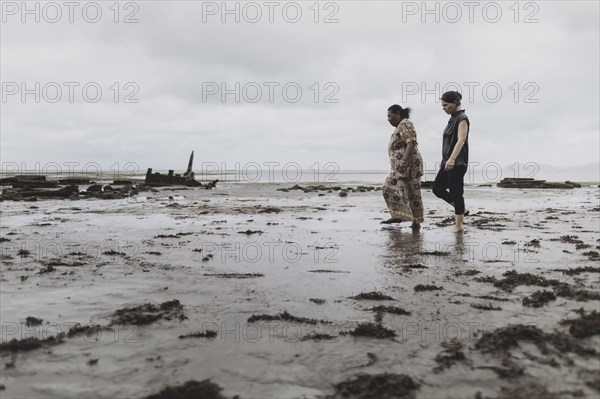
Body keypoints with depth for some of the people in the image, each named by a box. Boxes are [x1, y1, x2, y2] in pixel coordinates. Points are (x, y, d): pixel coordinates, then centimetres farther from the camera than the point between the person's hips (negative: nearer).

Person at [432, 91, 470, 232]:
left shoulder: (462, 119, -11)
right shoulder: (453, 119, 17)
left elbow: (461, 140, -24)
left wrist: (452, 159, -35)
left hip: (457, 163, -9)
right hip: (447, 162, 9)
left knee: (456, 192, -5)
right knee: (437, 188, 8)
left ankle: (458, 225, 3)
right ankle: (460, 210, 21)